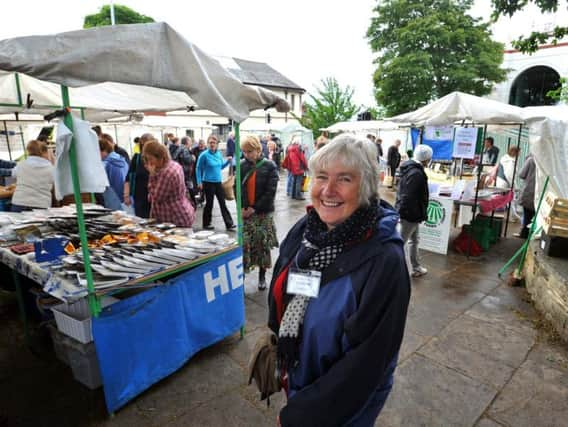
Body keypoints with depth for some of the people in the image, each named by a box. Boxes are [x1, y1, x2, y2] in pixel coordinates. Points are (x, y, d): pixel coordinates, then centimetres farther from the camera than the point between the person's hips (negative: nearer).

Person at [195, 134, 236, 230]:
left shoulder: (219, 154, 6)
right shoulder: (204, 155, -10)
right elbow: (198, 169, -6)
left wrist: (227, 161, 0)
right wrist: (199, 182, -10)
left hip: (218, 182, 5)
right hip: (208, 183, -5)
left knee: (223, 203, 5)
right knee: (209, 203, 5)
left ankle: (229, 224, 8)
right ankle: (206, 224, 22)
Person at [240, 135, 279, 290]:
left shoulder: (269, 166, -6)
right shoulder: (242, 166, 4)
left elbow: (271, 192, -11)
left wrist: (255, 208, -13)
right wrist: (242, 207, -9)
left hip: (263, 213, -2)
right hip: (245, 212, 2)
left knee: (263, 244, 6)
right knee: (244, 244, -1)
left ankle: (262, 276, 22)